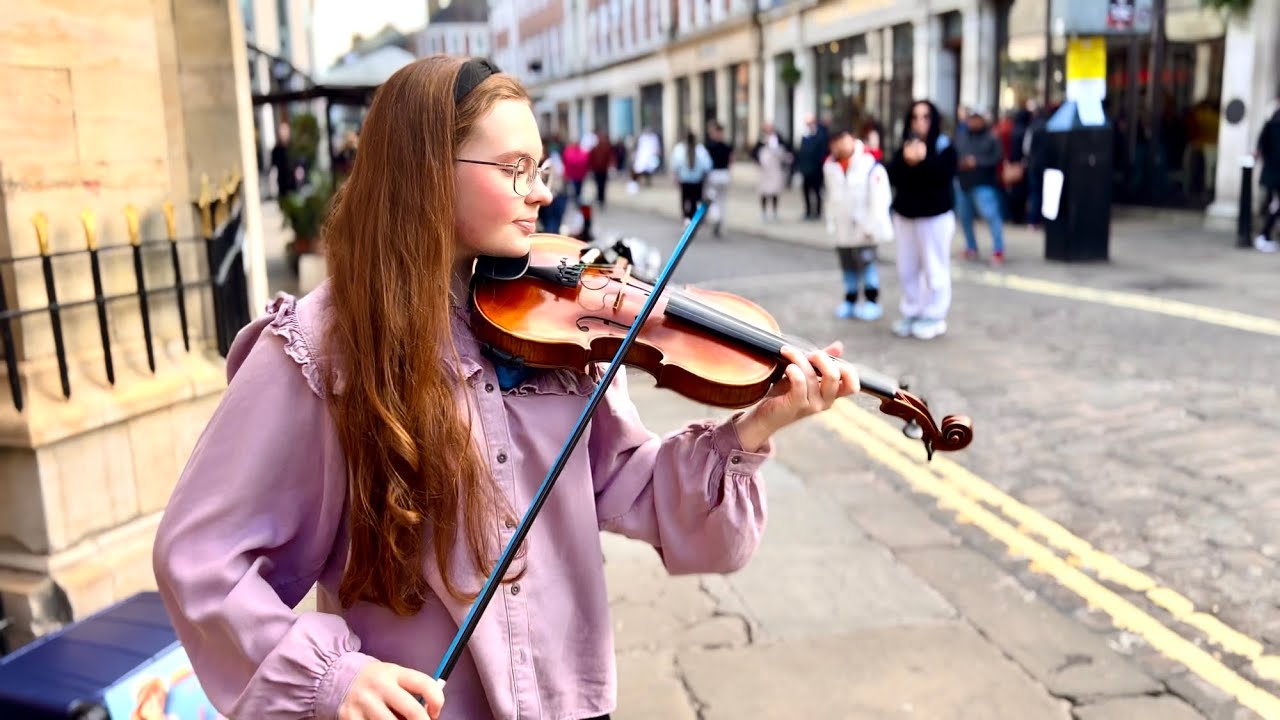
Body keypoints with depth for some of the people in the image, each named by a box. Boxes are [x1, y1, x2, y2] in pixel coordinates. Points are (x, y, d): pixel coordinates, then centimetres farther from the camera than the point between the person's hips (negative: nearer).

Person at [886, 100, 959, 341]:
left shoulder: (945, 147, -5)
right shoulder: (904, 148, 7)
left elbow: (944, 176, -19)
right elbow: (892, 177, -5)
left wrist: (923, 161, -27)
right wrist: (906, 161, -21)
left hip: (936, 216, -5)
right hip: (904, 215, 5)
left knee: (934, 269, -1)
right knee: (907, 269, 10)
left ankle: (934, 317, 9)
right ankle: (911, 313, 21)